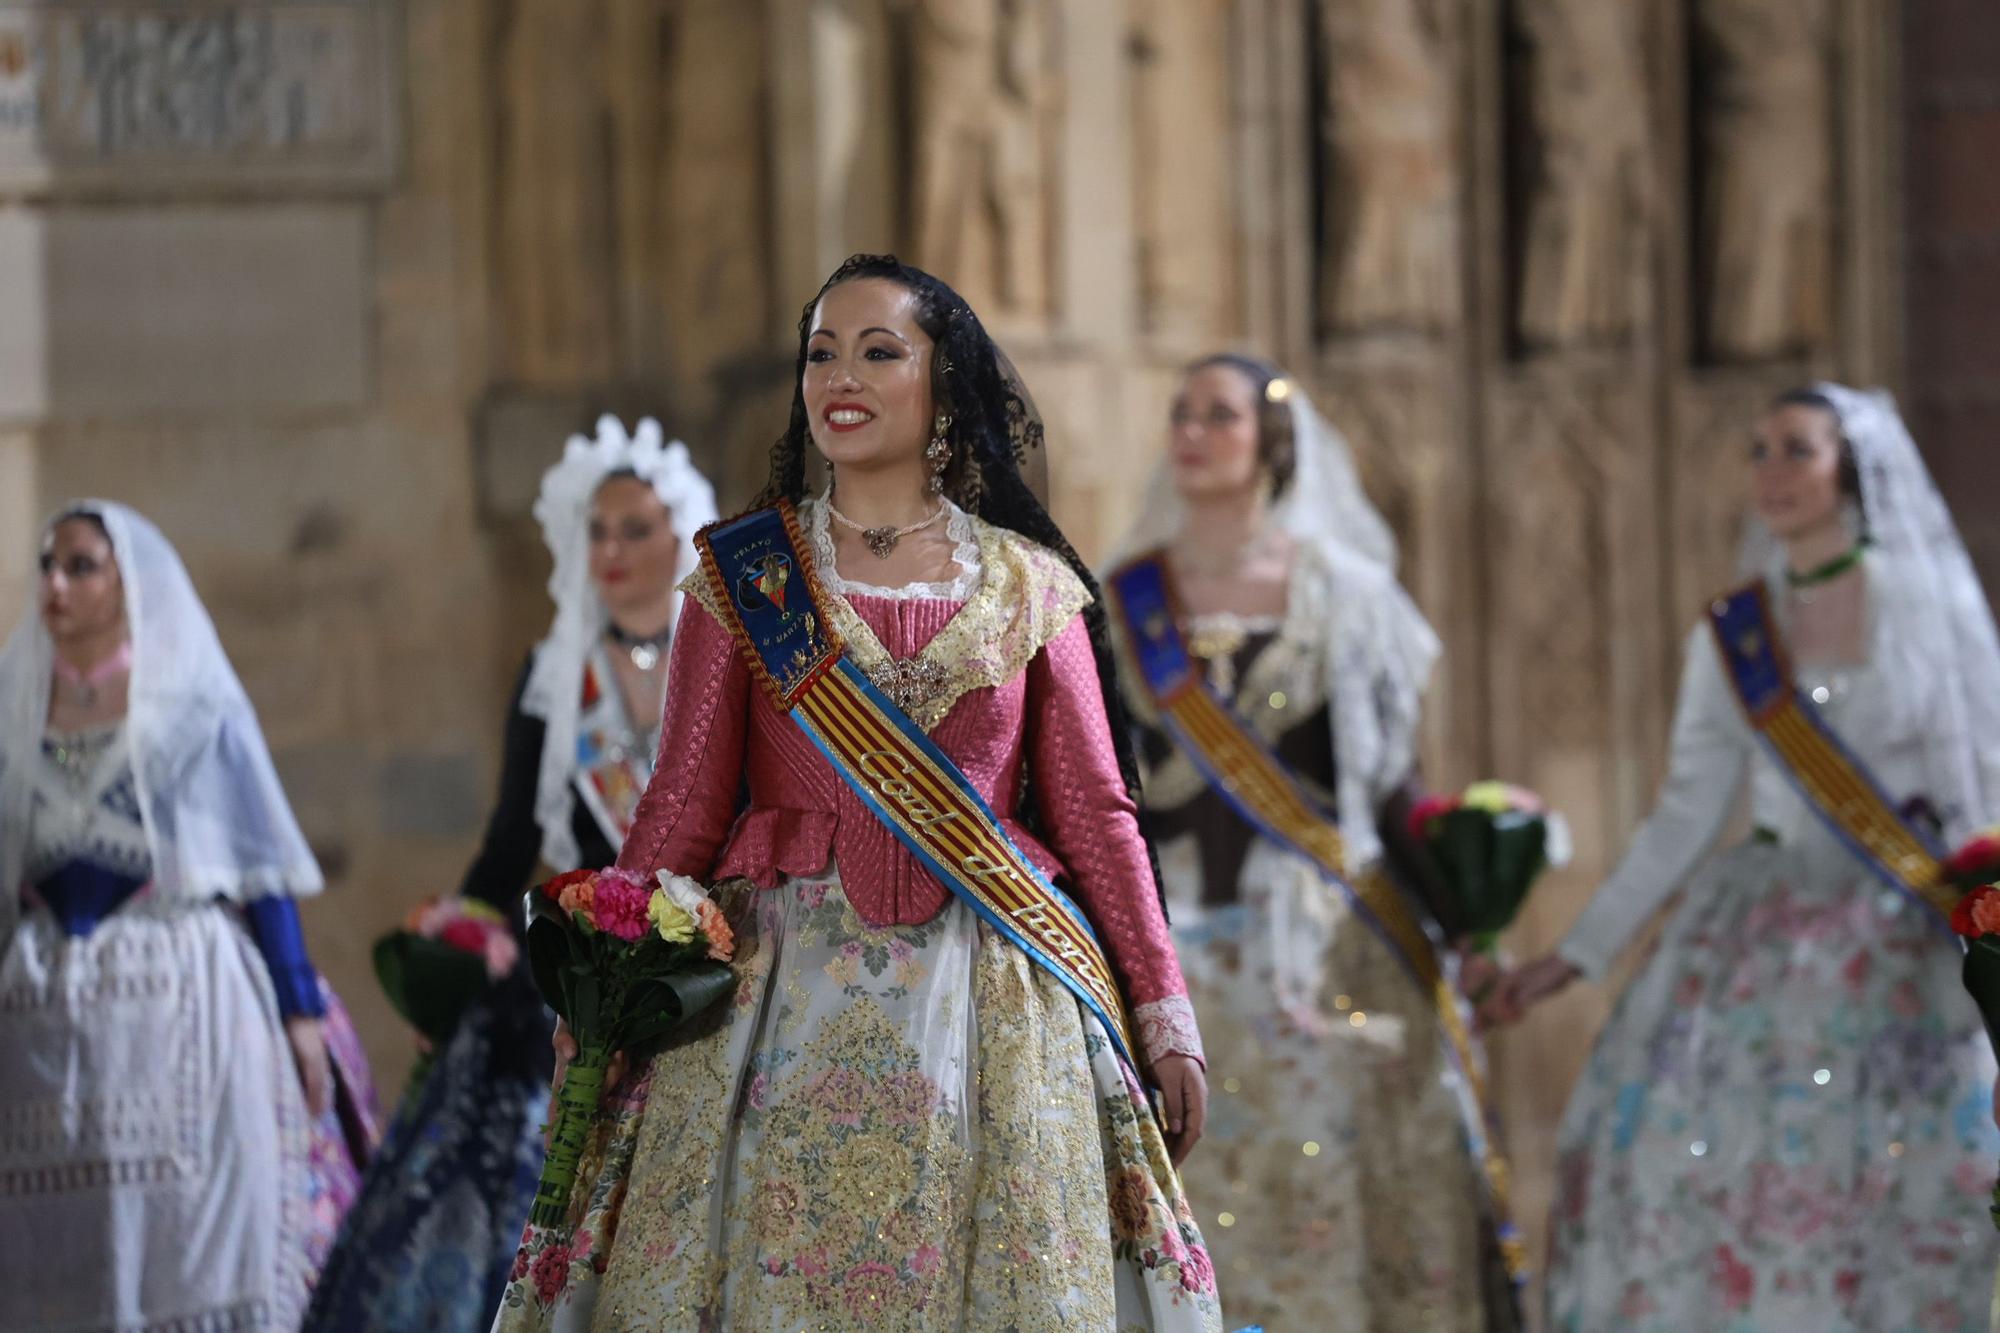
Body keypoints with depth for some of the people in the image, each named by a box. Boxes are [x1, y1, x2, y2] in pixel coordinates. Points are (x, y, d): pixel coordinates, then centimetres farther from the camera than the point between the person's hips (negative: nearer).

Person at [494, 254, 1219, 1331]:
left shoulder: (1030, 586, 8)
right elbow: (685, 805, 3)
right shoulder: (743, 576, 7)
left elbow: (1095, 813, 8)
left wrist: (1163, 1015, 5)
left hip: (986, 991, 1)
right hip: (784, 989, -1)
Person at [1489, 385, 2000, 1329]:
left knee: (1895, 1205, -6)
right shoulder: (1732, 633, 6)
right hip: (1757, 942, 2)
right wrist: (1575, 955, 7)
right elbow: (1684, 819, 9)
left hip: (1903, 956, -2)